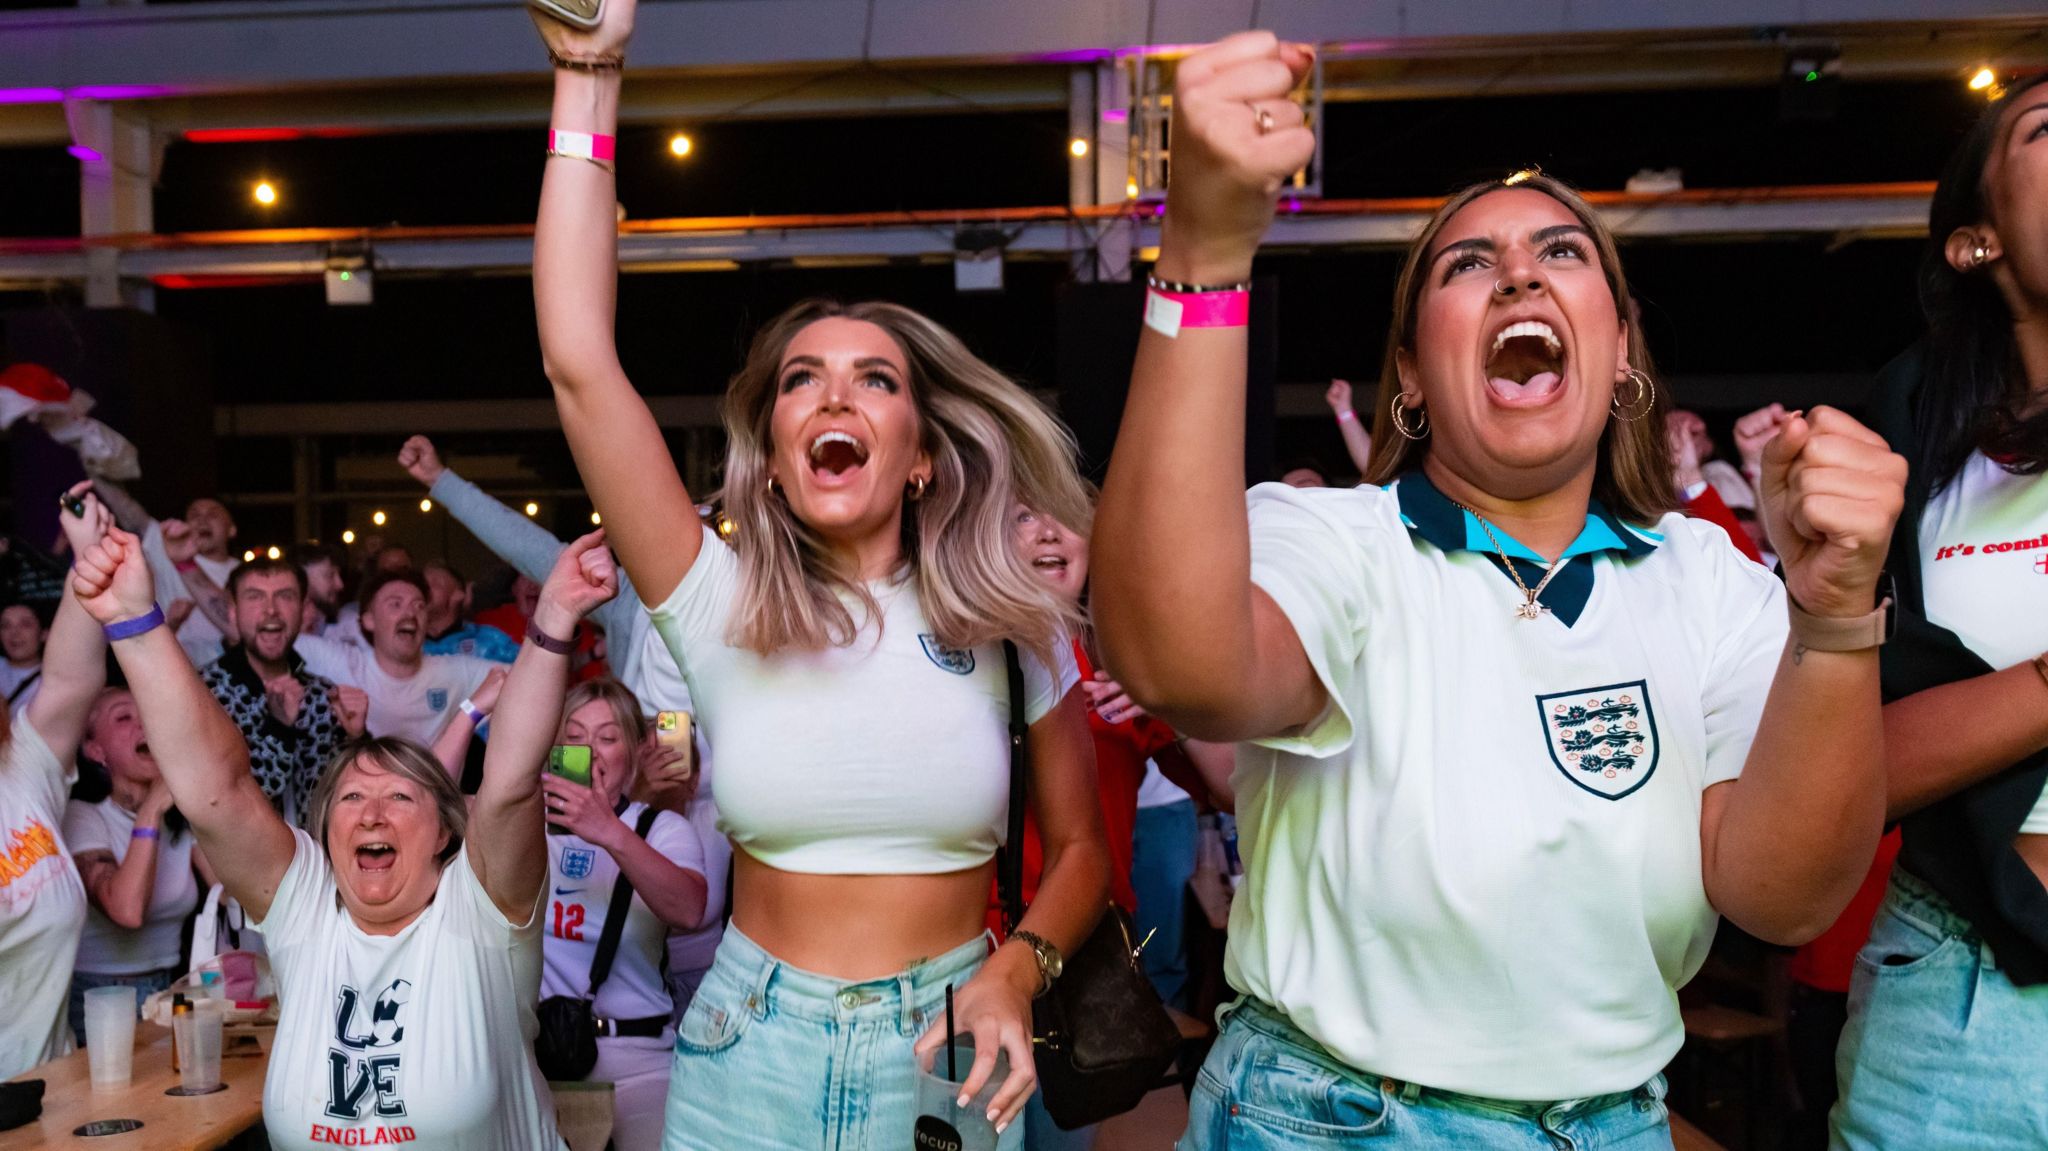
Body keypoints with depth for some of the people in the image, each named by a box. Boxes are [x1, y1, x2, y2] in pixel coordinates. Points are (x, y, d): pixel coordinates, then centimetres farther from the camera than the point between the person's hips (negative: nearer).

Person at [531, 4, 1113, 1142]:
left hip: (945, 1051, 0)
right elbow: (580, 365, -16)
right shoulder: (723, 609, -7)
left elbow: (1078, 848, 5)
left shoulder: (1009, 625, -5)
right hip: (753, 1050, 1)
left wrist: (1018, 971, -15)